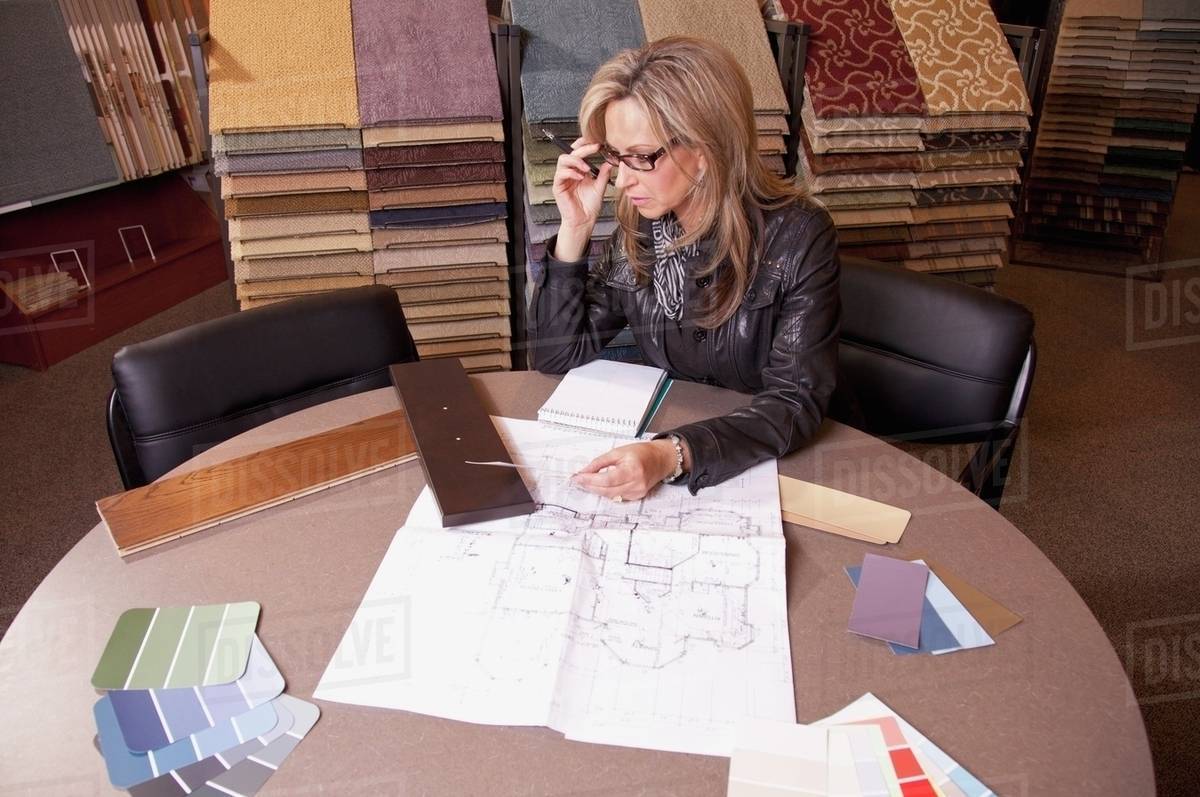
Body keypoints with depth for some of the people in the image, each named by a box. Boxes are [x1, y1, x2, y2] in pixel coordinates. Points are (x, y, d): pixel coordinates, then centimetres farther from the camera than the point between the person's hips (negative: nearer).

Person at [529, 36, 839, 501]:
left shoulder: (797, 237, -17)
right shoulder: (640, 228, -4)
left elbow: (797, 401, -21)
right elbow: (558, 356, -3)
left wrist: (674, 456, -36)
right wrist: (575, 230, -14)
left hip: (781, 462, -4)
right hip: (669, 437, 4)